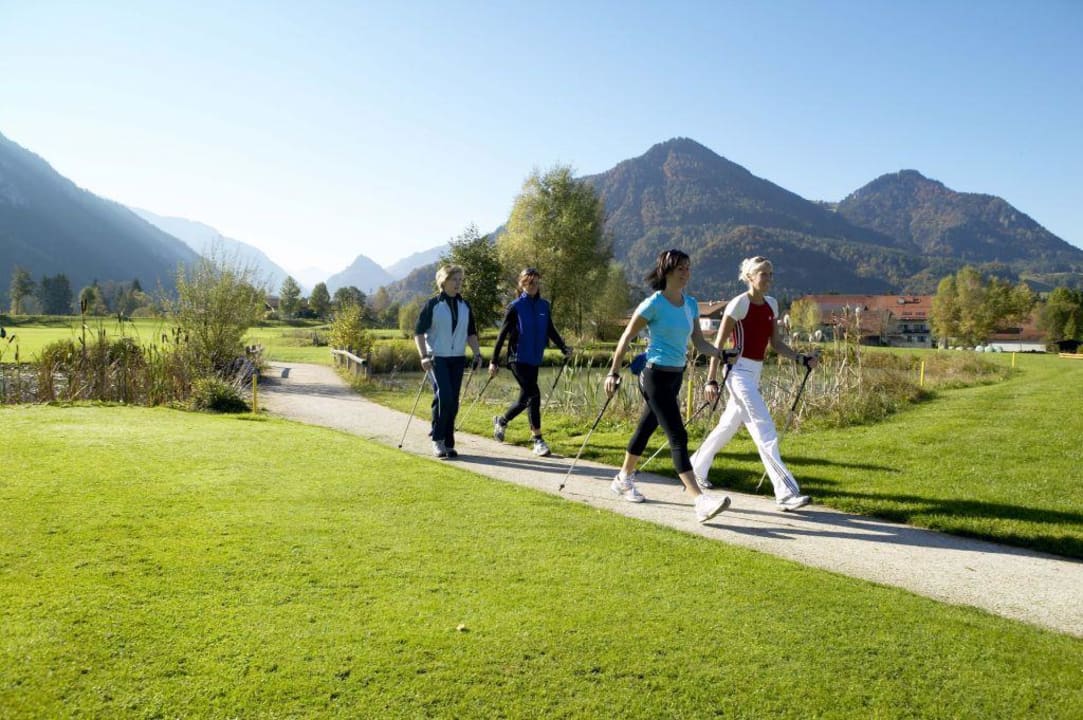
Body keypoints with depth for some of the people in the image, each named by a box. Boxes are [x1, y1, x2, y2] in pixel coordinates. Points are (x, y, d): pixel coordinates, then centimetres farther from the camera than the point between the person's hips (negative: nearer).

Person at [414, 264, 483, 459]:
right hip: (437, 358, -4)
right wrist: (424, 356, -14)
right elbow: (419, 331, -5)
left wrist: (477, 354, 4)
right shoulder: (433, 304, -4)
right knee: (443, 396, -16)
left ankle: (448, 443, 14)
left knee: (453, 402, 5)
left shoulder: (465, 306, 10)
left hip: (458, 359, 5)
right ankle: (437, 439, -1)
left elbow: (471, 333, 16)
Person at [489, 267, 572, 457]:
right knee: (533, 394, -13)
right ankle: (538, 440, -6)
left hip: (534, 359, 6)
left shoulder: (544, 305, 8)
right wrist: (494, 361, -4)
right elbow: (503, 334, -4)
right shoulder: (515, 307, -6)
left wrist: (563, 348, 0)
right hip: (518, 358, -6)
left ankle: (502, 420, 37)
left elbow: (550, 330, 15)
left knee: (526, 397, 11)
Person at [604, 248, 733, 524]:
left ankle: (624, 479, 36)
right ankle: (701, 501, -17)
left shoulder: (691, 304, 8)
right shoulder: (654, 304, -12)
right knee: (678, 436, -13)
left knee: (646, 428, 19)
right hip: (656, 375, -8)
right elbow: (626, 338, -7)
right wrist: (614, 372, -6)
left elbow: (699, 343, 9)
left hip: (676, 375, 8)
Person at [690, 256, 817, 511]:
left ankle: (696, 469, 36)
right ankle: (786, 493, -11)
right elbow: (719, 344, -10)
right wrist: (711, 380, -13)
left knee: (727, 426, 18)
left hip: (755, 372, 8)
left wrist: (802, 359, -1)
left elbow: (776, 344, 14)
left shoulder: (771, 304, 10)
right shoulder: (739, 304, -11)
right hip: (740, 372, -8)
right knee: (766, 433, -12)